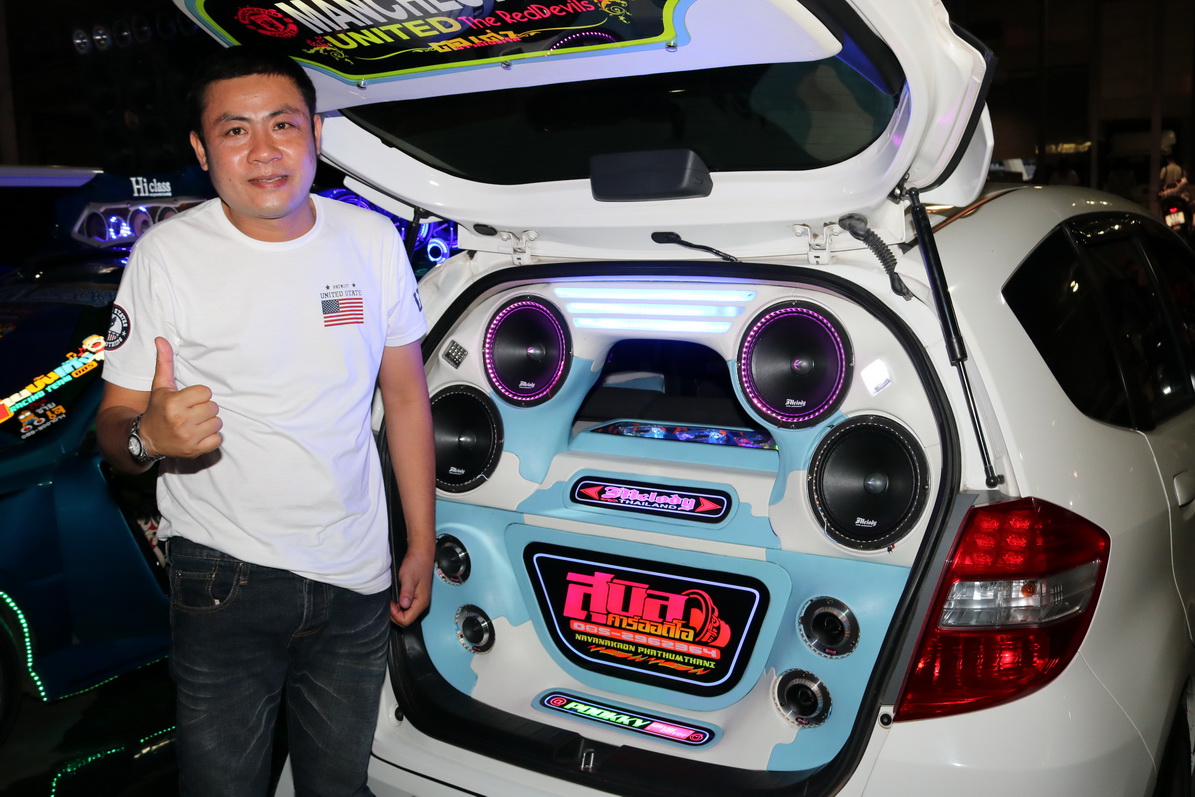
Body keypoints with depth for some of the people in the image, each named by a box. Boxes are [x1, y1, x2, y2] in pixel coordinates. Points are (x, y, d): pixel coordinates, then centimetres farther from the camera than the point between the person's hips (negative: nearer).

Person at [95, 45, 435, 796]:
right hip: (225, 578, -2)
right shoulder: (168, 255, -9)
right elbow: (115, 420, -5)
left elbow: (405, 397, 6)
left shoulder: (373, 240, 0)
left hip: (355, 580, 3)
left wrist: (423, 543, 6)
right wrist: (149, 434, -31)